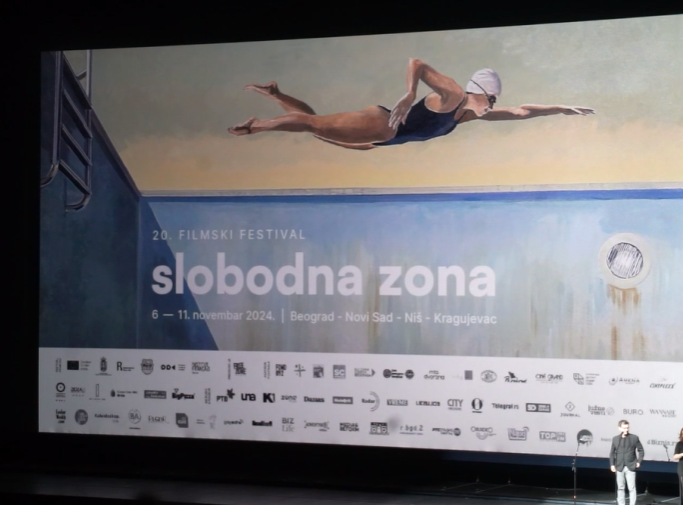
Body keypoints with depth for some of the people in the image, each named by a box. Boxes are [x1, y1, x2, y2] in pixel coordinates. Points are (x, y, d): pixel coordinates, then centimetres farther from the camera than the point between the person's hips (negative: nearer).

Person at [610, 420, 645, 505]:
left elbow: (641, 450, 4)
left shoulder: (634, 438, -1)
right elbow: (612, 453, 8)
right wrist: (612, 464, 0)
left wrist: (639, 461, -4)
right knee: (620, 488, 10)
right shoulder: (615, 439, 3)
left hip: (631, 467, -2)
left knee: (632, 488, -3)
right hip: (619, 467, 2)